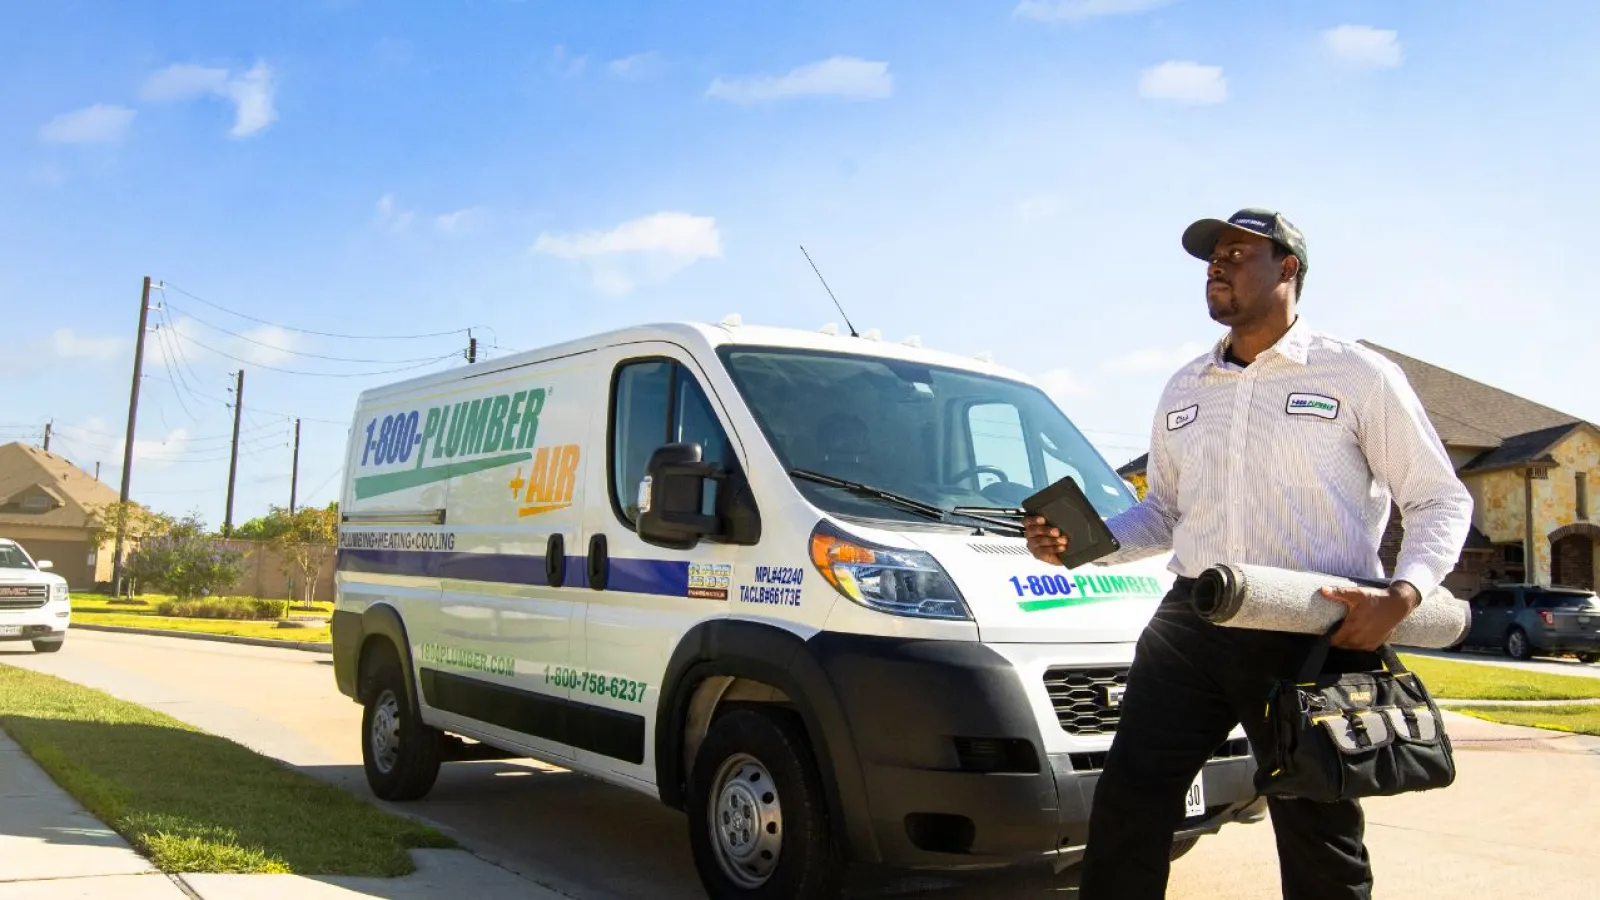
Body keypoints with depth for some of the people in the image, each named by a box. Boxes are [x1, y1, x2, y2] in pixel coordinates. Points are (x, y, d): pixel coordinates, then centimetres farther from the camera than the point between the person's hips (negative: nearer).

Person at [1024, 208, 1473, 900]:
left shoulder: (1359, 376, 2)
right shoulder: (1182, 390, 18)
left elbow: (1440, 500, 4)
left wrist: (1401, 594, -14)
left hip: (1316, 634, -4)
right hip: (1190, 624, 4)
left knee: (1320, 843, 7)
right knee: (1127, 806, -1)